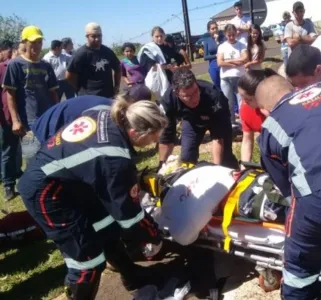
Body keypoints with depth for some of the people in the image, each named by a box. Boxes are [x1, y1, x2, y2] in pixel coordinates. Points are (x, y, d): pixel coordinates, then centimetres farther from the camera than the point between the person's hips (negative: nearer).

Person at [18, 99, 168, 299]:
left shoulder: (106, 115, -7)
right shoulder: (115, 159, -30)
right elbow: (128, 211, -18)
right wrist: (154, 237, -1)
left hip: (65, 178, 9)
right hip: (45, 191, -9)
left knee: (108, 227, 18)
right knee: (88, 259, -3)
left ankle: (130, 274, 39)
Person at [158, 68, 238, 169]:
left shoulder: (214, 96, -42)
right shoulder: (168, 100, -34)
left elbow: (218, 137, -37)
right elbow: (166, 135, -22)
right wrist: (162, 165, -19)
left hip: (217, 120, -2)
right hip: (192, 120, 3)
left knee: (225, 157, -5)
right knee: (186, 157, -6)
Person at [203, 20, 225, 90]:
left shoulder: (222, 37, -1)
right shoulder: (207, 41, 6)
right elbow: (205, 57, 4)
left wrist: (217, 41, -14)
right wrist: (216, 55, -7)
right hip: (213, 67, 2)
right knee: (218, 86, 9)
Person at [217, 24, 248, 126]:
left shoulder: (241, 45, 4)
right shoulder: (222, 47, 4)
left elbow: (245, 59, -10)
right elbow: (220, 63, -8)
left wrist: (229, 61, -10)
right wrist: (236, 63, -9)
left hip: (240, 77, 0)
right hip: (226, 78, 0)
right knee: (229, 103, 6)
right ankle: (232, 123, 17)